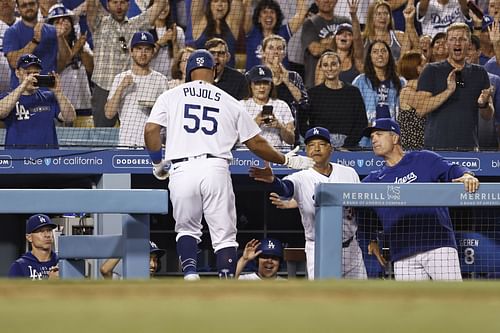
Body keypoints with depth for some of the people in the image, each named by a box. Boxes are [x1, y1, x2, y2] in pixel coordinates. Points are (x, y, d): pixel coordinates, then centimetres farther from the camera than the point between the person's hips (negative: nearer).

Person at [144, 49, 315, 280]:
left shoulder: (170, 96, 12)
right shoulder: (230, 103, 14)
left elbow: (151, 130, 0)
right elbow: (256, 144, 15)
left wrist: (157, 163, 15)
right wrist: (286, 160, 28)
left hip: (182, 170, 0)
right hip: (216, 169, 0)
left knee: (187, 228, 19)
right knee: (224, 235, 3)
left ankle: (189, 272, -5)